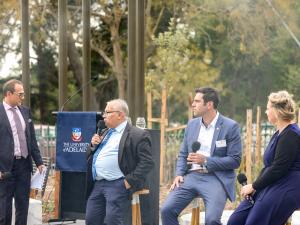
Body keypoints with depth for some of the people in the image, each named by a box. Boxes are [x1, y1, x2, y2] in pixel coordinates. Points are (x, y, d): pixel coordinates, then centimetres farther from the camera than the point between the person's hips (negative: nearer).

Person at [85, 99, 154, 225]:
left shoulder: (138, 135, -5)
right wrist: (94, 145, 9)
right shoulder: (107, 133, 22)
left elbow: (147, 162, -12)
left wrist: (130, 181, -17)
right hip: (98, 184, 8)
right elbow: (96, 155, 30)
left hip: (118, 184, -8)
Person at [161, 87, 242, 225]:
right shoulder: (192, 124, 13)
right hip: (191, 176, 5)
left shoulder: (230, 126, -4)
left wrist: (206, 160, -14)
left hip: (215, 178, -5)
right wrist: (179, 174, 0)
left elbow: (235, 160, -6)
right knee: (167, 210, -14)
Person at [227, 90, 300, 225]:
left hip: (285, 191, -10)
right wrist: (254, 187, 6)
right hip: (269, 188, 10)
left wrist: (253, 186, -9)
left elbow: (277, 170, -18)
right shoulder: (279, 134, 19)